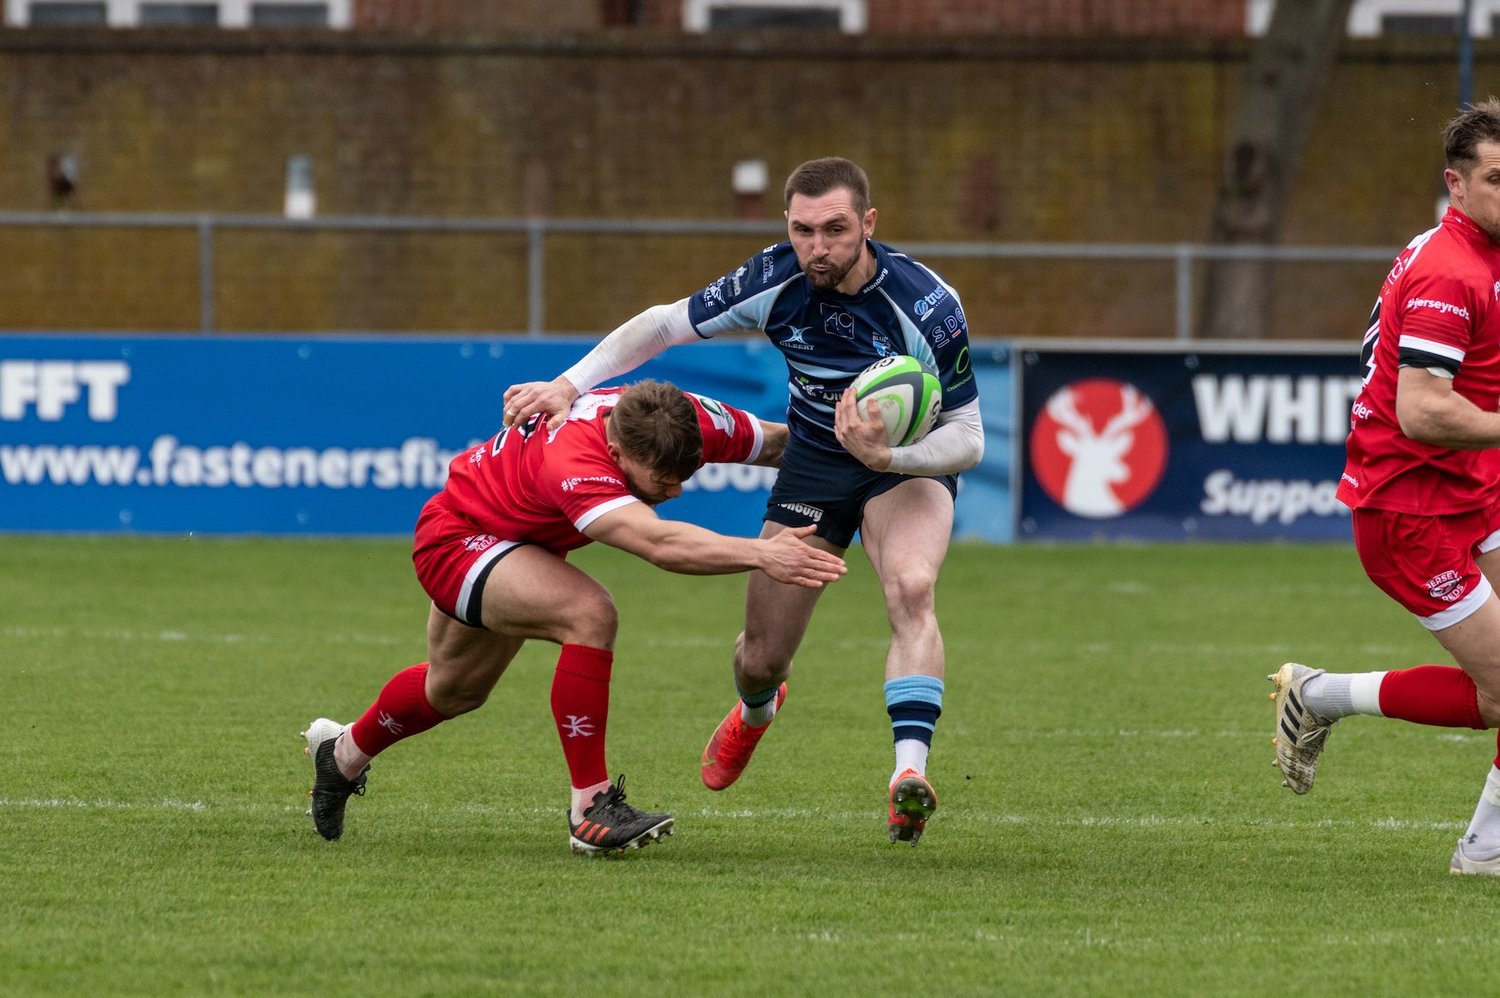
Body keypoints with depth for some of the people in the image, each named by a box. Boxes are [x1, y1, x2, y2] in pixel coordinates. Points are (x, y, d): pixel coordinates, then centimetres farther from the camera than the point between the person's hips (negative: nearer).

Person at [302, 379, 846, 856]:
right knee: (590, 614, -32)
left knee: (455, 690, 29)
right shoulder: (572, 462, -46)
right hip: (455, 537, -9)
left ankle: (343, 753, 57)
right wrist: (761, 553, -69)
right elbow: (659, 543, -61)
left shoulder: (695, 421, -26)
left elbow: (782, 440, -7)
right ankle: (590, 808, -23)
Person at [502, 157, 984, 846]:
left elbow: (968, 438, -24)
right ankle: (755, 710, 44)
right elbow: (662, 324, -6)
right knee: (761, 656, 5)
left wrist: (888, 455, -42)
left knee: (912, 588, -35)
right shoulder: (776, 281, -21)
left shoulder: (927, 306, -29)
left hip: (909, 461, -3)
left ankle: (909, 776, -42)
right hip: (812, 459, 3)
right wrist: (569, 384, -16)